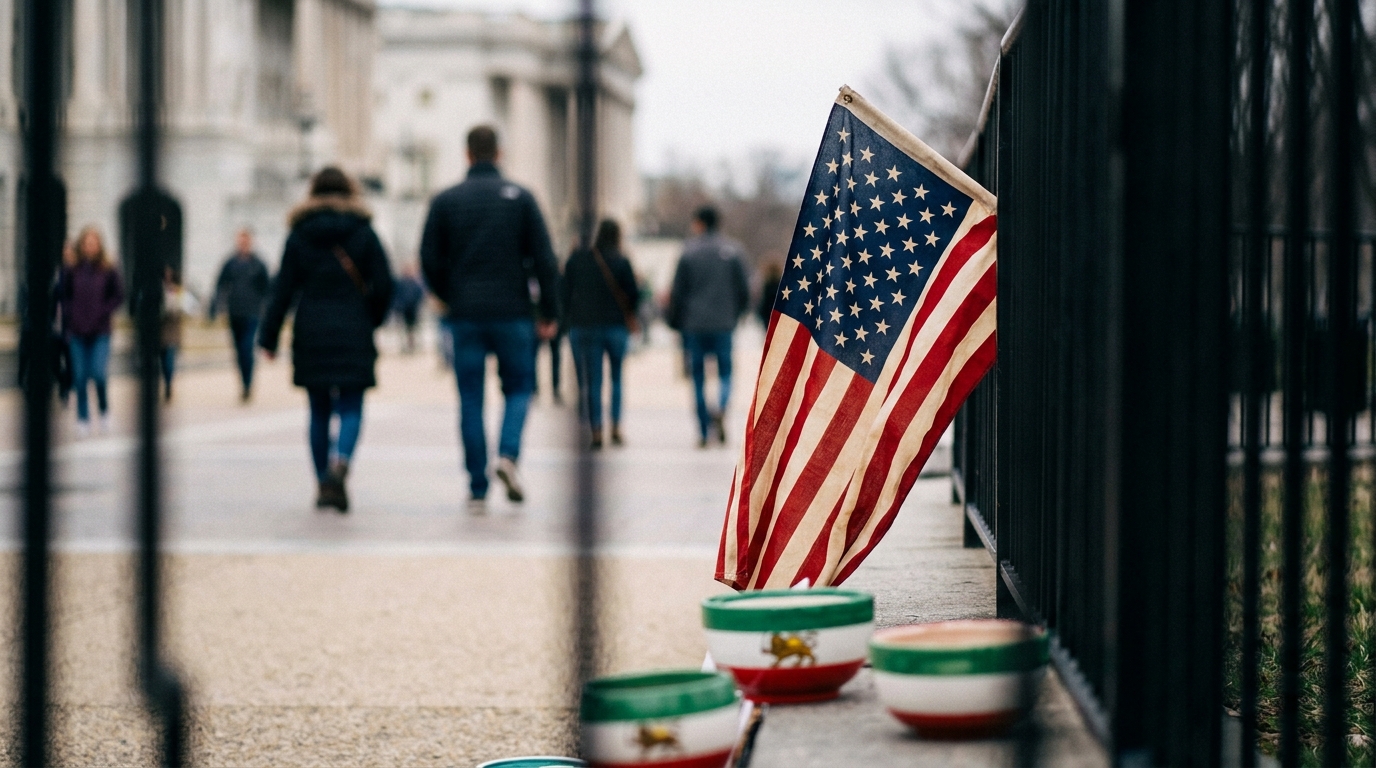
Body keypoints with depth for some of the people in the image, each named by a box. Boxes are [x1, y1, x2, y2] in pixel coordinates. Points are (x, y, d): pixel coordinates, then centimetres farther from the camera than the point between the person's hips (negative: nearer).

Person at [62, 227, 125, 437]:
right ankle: (83, 419, 14)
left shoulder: (108, 271, -1)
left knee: (99, 373, -13)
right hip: (77, 333, 2)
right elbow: (64, 297, 8)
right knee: (80, 378, 3)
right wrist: (69, 319, -2)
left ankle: (104, 409, 12)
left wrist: (103, 313, -10)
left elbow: (118, 296, 0)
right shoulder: (71, 272, 2)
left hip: (100, 333, -2)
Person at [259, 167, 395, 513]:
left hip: (311, 332, 2)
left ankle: (324, 484, 10)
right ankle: (340, 464, -29)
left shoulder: (299, 236, 4)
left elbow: (283, 289, 1)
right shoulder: (363, 233, 2)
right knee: (351, 409, -2)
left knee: (319, 412, 11)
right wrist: (371, 320, 16)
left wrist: (269, 337, 3)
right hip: (353, 334, -1)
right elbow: (383, 285, -1)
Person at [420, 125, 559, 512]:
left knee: (471, 401, 5)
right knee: (519, 388, 14)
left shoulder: (445, 201, 2)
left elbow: (430, 261, 1)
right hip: (513, 313, -1)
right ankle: (508, 454, -12)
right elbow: (544, 259, -4)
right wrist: (548, 313, 1)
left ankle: (477, 490, 3)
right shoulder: (520, 197, 1)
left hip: (465, 316, 1)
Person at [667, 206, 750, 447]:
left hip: (694, 324, -1)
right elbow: (743, 289, 5)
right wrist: (737, 313, 21)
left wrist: (675, 321, 9)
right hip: (724, 323, 1)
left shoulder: (689, 252, -2)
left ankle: (704, 431, 5)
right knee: (725, 372, 9)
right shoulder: (732, 251, 3)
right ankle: (720, 409, -21)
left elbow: (678, 292, -1)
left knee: (699, 376, 6)